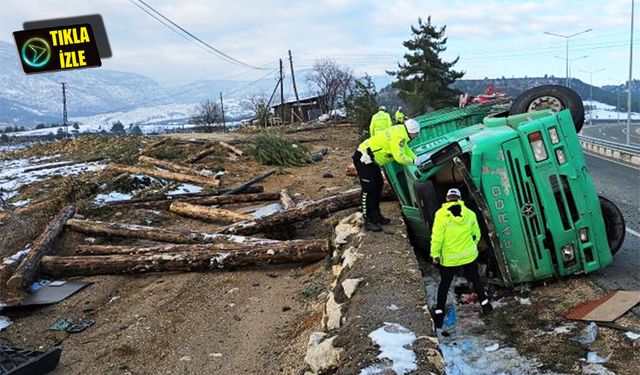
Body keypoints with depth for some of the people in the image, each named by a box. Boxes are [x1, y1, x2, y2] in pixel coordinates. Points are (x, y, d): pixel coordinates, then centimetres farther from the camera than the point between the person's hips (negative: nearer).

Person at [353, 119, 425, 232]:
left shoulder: (401, 131, 8)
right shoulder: (398, 136, -22)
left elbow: (406, 149, 18)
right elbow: (399, 157, -25)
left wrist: (417, 159, 7)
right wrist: (414, 162, -10)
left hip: (370, 159, 11)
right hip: (363, 158, -11)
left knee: (378, 186, 17)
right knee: (369, 190, -11)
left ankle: (376, 216, 25)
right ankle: (368, 222, -9)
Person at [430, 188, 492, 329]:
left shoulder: (441, 214, -15)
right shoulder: (469, 213, -4)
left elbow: (437, 237, -16)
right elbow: (476, 234, 7)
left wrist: (435, 254, -7)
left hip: (449, 258, -2)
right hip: (469, 255, 2)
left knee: (444, 284, 12)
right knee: (475, 279, 23)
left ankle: (439, 313, 13)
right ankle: (485, 304, 35)